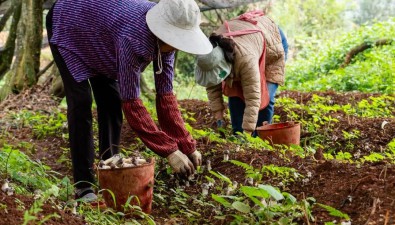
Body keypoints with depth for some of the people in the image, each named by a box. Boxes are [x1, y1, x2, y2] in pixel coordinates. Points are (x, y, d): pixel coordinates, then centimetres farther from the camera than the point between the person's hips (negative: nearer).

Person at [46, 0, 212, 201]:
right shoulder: (133, 36, -43)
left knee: (111, 103, 0)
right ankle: (83, 186, -12)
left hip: (96, 37, 7)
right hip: (67, 27, -7)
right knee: (81, 103, -17)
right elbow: (130, 101, -39)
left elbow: (165, 94, -16)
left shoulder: (164, 36, -20)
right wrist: (169, 150, -37)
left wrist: (187, 146, -18)